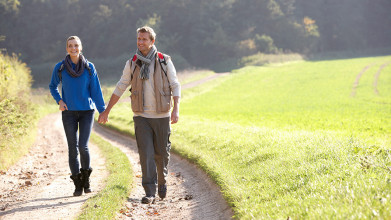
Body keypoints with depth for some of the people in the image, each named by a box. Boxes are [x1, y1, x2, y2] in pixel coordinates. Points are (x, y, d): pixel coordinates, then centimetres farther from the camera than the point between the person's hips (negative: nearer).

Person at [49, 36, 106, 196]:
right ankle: (78, 185, 9)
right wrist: (59, 101, -1)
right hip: (69, 112, 1)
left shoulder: (89, 67, 1)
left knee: (83, 146, -11)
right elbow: (53, 86, 16)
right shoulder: (60, 68, 1)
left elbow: (96, 90, 3)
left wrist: (102, 110, -2)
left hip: (87, 111, -1)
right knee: (72, 148, 0)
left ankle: (86, 178, 11)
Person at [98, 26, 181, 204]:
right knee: (146, 154, -9)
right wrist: (106, 111, 7)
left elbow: (175, 86, -3)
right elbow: (120, 88, 9)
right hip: (141, 116, 1)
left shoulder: (165, 61, -2)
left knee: (161, 153, 9)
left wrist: (176, 109, -17)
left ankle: (162, 180, 37)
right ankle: (150, 192, -7)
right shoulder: (132, 64, 3)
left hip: (162, 116, -1)